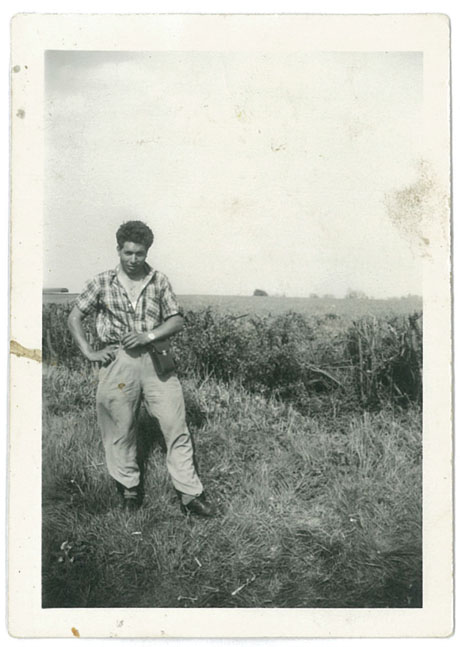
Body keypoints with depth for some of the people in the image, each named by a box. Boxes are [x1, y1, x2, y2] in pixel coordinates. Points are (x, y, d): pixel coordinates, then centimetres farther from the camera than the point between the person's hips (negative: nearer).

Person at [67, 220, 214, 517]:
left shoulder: (159, 281, 6)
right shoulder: (103, 282, 4)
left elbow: (177, 320, 5)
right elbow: (75, 317, 11)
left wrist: (148, 336, -10)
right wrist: (89, 352, 1)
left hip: (156, 360, 1)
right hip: (118, 362, 0)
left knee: (176, 425, -2)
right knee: (120, 429, 5)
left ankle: (191, 494, 6)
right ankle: (130, 488, 24)